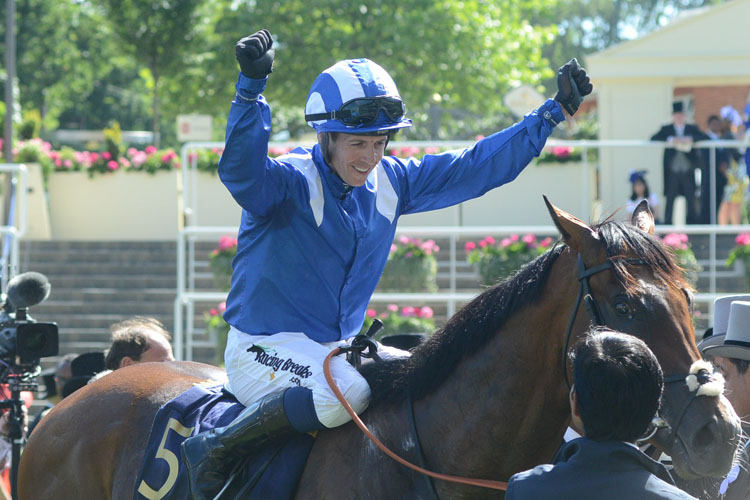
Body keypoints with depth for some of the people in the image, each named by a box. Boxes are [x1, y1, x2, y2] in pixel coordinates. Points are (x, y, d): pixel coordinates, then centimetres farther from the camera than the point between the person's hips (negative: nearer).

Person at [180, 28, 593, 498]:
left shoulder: (390, 182, 4)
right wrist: (252, 87, -53)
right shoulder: (288, 182, -16)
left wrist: (554, 111, 9)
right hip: (266, 350, -8)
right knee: (347, 391, -35)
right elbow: (241, 170, -40)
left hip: (338, 348, 8)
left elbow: (477, 166, 10)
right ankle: (215, 450, -21)